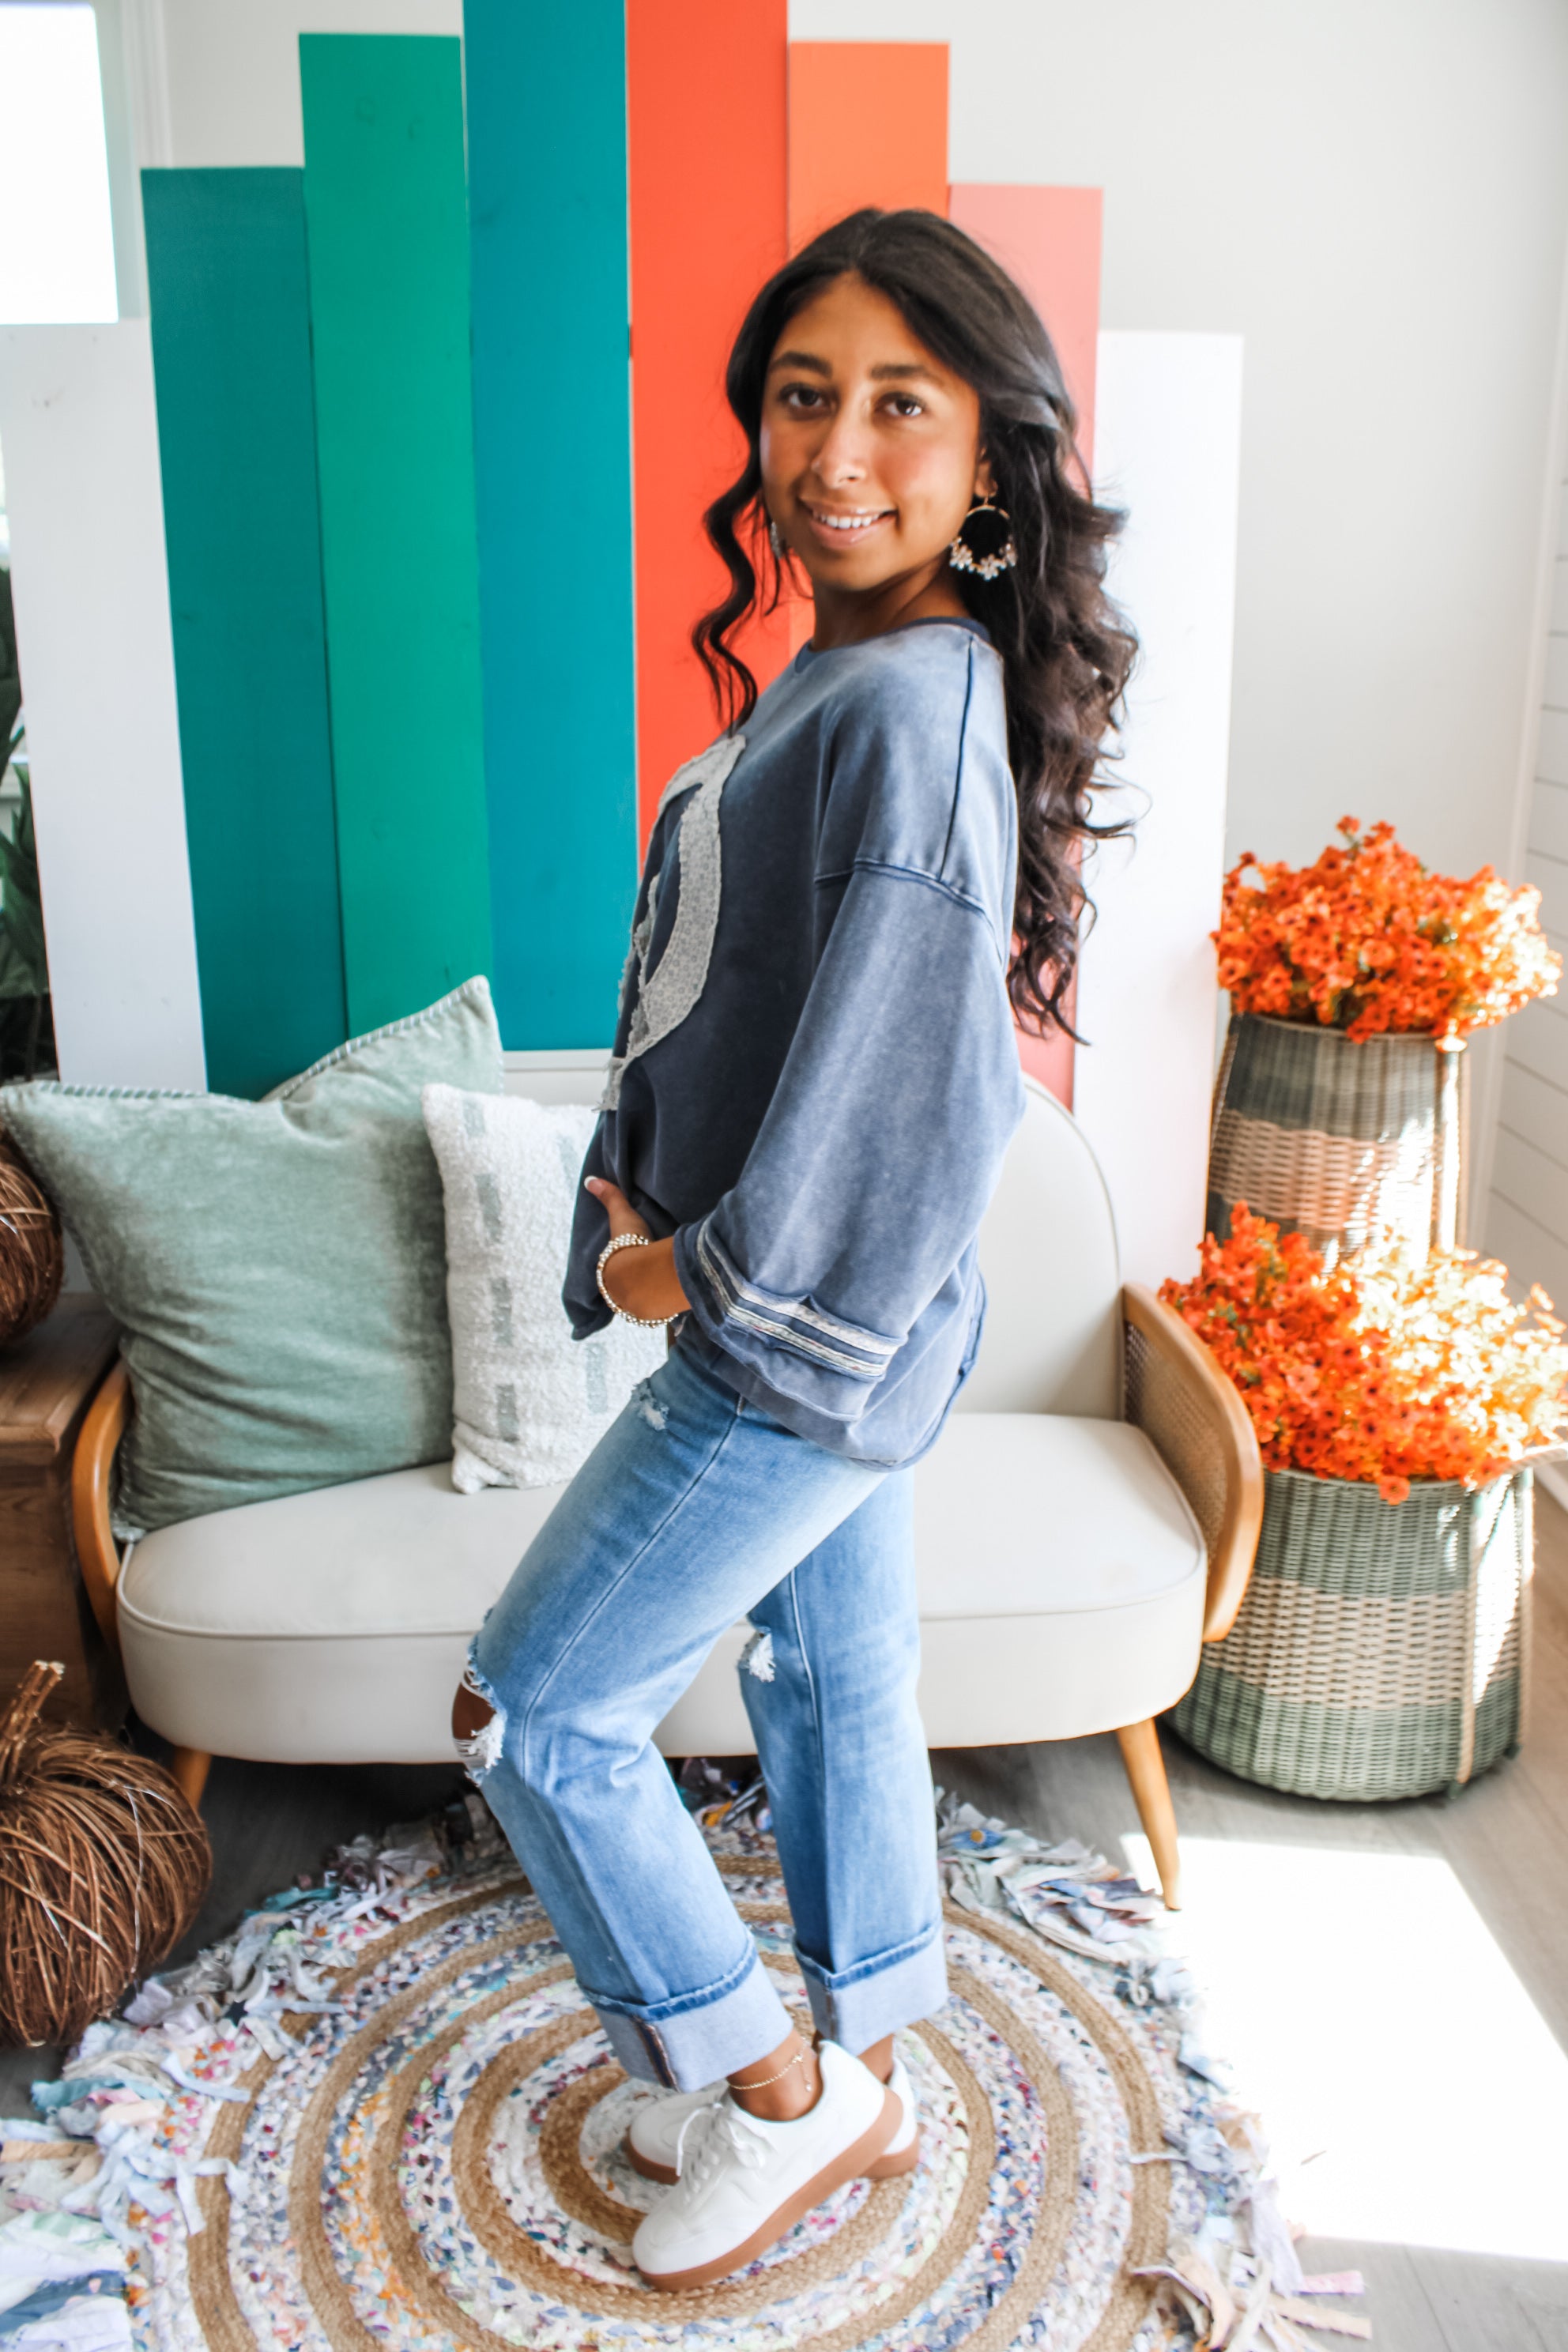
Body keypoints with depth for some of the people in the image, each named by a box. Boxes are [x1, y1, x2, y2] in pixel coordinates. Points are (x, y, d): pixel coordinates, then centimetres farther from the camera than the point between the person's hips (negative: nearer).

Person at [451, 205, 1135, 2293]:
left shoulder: (912, 708, -23)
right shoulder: (845, 675, 8)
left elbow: (896, 1068, -27)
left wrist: (711, 1272, -15)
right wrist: (671, 1227, 9)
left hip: (803, 1338, -9)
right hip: (826, 1314, 9)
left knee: (535, 1711, 5)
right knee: (835, 1684, 20)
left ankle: (771, 2086, 23)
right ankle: (862, 2085, 41)